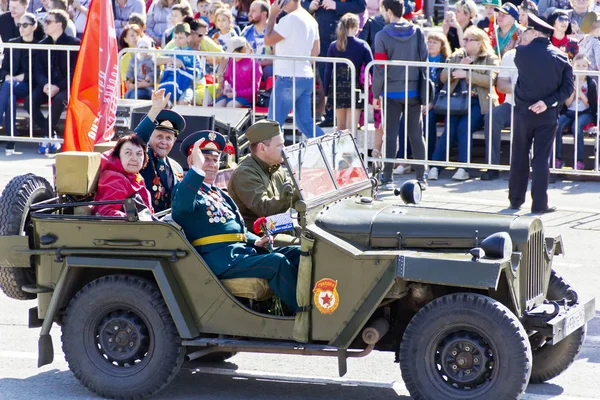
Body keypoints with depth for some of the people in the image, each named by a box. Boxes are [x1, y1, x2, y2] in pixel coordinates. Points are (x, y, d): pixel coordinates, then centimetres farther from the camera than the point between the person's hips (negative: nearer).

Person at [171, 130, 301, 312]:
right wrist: (196, 169, -31)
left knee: (298, 254, -9)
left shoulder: (221, 195, 28)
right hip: (218, 258, -9)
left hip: (243, 250, 9)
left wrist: (256, 241, 9)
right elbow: (182, 207, -24)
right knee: (278, 262, -28)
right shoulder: (186, 188, 2)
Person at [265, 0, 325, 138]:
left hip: (288, 78, -9)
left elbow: (268, 40, -12)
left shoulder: (290, 19, -15)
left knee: (274, 123, -3)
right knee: (305, 122, 12)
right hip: (307, 77, 9)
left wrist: (272, 15, -6)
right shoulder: (311, 20, 13)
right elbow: (315, 52, 18)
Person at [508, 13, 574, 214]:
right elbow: (568, 87, -7)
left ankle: (516, 199, 20)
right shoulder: (560, 57, -3)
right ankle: (539, 203, -1)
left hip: (523, 112, 0)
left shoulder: (522, 53, -7)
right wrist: (548, 102, -10)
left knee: (519, 157, 13)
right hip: (548, 115, 0)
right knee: (542, 158, 2)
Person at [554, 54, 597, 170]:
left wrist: (580, 92, -13)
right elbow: (567, 103, 2)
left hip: (585, 113, -2)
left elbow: (591, 105, -4)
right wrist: (574, 89, -11)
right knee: (557, 126, -27)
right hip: (569, 112, 2)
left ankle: (580, 160, -29)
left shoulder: (591, 83, 0)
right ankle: (558, 159, -21)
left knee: (576, 126, -34)